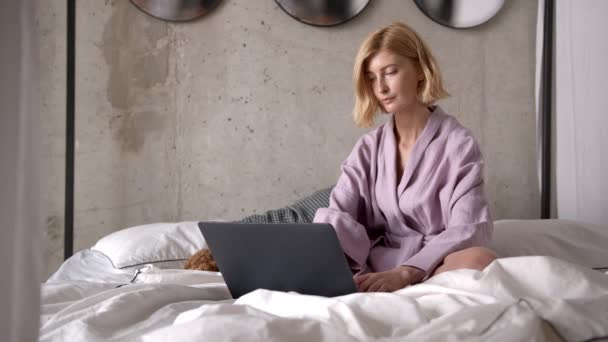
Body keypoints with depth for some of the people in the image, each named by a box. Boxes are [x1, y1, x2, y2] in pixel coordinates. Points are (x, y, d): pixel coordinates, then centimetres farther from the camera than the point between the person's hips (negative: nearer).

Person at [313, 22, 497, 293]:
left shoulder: (457, 143, -2)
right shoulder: (368, 149, 11)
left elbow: (468, 230, -14)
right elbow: (335, 217, -2)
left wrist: (405, 273, -28)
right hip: (375, 265, 3)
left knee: (480, 260, -37)